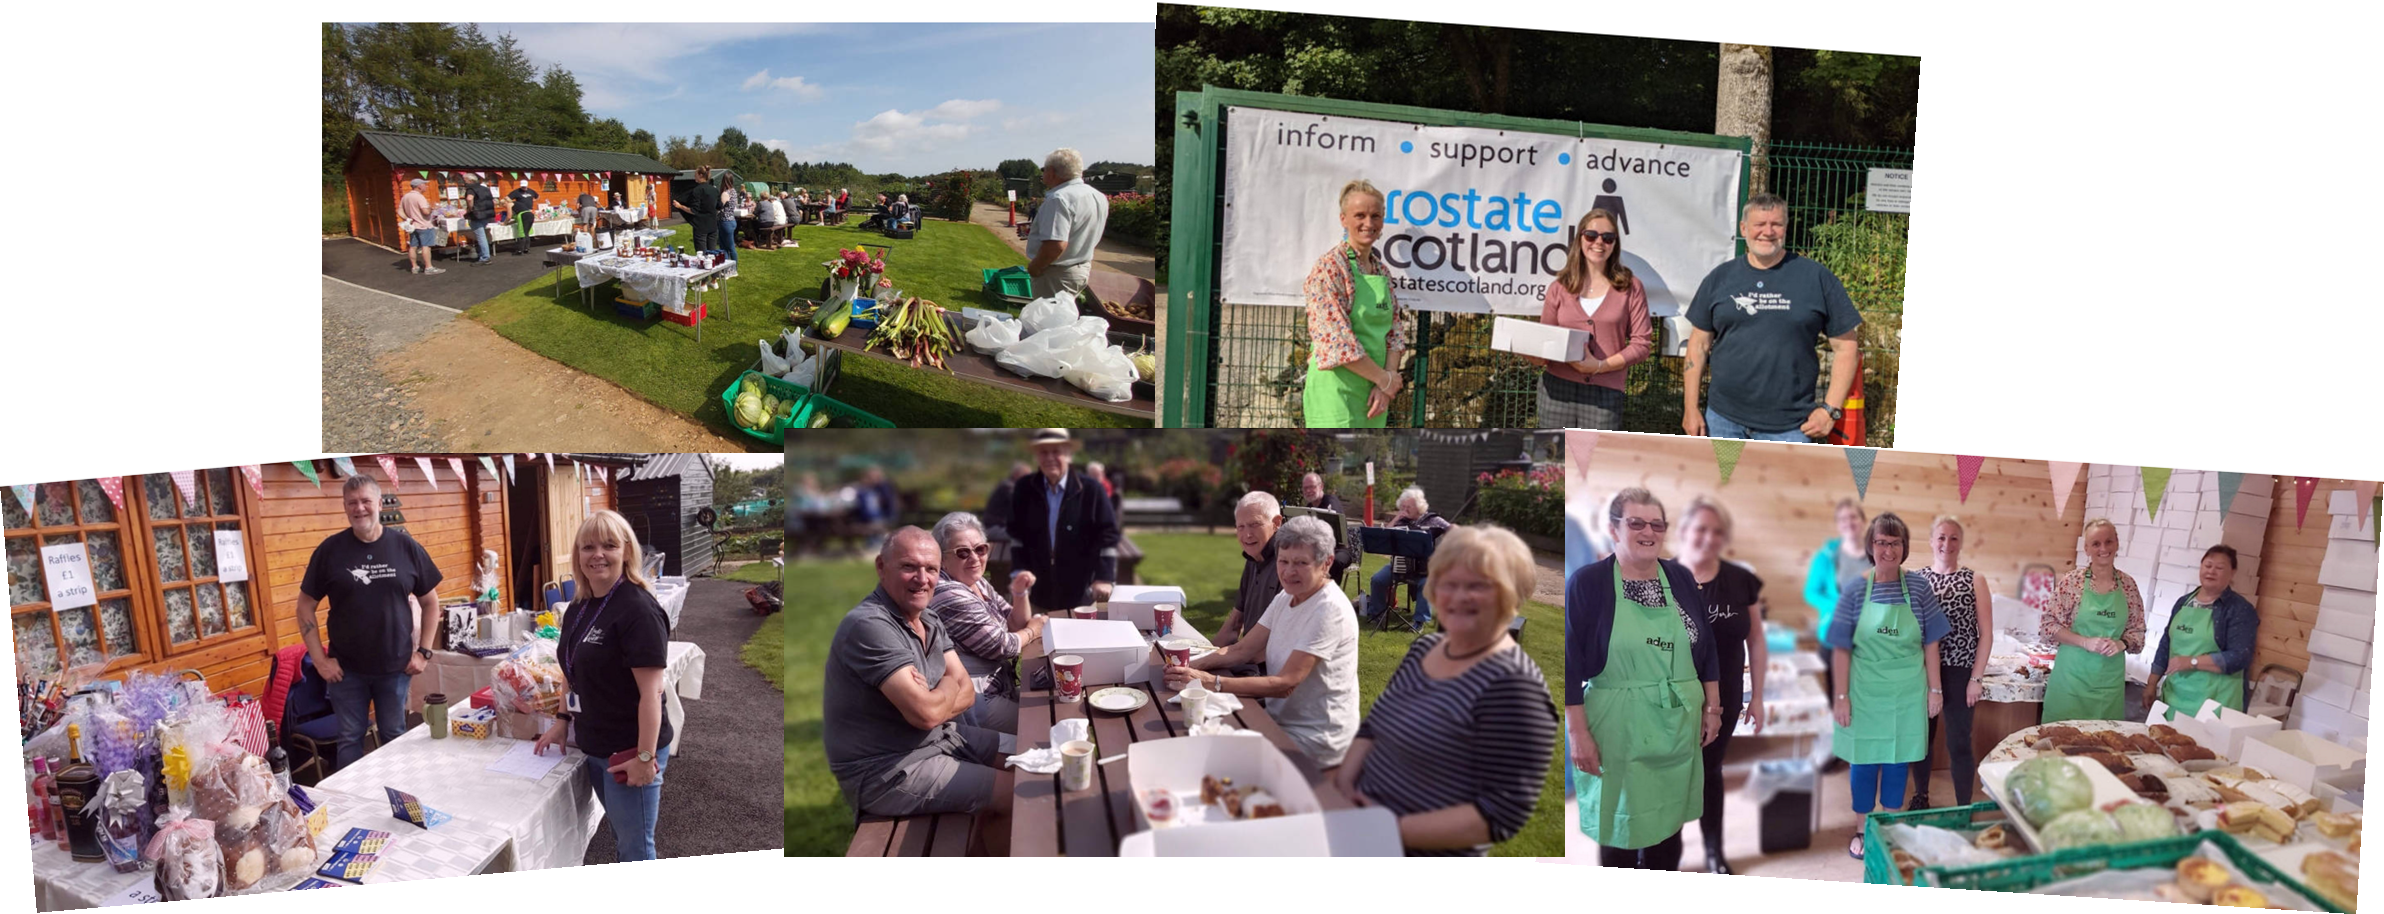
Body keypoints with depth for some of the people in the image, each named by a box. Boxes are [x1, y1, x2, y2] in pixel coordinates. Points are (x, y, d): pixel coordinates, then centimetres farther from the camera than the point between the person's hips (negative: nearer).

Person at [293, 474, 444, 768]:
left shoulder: (406, 547, -2)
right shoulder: (330, 550, -4)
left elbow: (430, 601, 5)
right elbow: (305, 606, 1)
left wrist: (424, 652, -1)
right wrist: (320, 659, -5)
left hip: (396, 666, 1)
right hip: (346, 669, 0)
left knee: (395, 736, 12)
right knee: (350, 738, 8)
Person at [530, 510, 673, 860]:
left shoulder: (638, 610, -19)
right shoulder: (577, 611, 8)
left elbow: (651, 691, -22)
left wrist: (645, 757, -23)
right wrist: (563, 722, 14)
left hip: (629, 752, -8)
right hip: (595, 748, 8)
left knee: (635, 846, 2)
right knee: (621, 835, 20)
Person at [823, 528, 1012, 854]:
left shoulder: (930, 621, 5)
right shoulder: (870, 626, -25)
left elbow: (967, 693, 2)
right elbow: (927, 713, -27)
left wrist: (928, 700, -18)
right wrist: (948, 685, -6)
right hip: (887, 770, -9)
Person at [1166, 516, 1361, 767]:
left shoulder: (1330, 610, -21)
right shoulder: (1285, 599, 6)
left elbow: (1285, 684, -25)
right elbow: (1242, 650, 4)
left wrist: (1213, 682, -30)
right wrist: (1192, 666, -14)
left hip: (1315, 738, -7)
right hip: (1282, 721, 8)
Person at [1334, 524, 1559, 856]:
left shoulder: (1512, 685, -20)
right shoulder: (1423, 648, 3)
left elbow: (1503, 812, -22)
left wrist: (1395, 829, -23)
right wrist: (1344, 781, -4)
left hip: (1421, 849, -7)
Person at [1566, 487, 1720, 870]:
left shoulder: (1681, 578, 6)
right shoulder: (1587, 582, -9)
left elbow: (1706, 649, 14)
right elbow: (1570, 663, -10)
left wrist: (1712, 708, 10)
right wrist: (1577, 732, -13)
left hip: (1678, 727, 5)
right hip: (1617, 729, -4)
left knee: (1669, 824, 13)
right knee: (1619, 828, 4)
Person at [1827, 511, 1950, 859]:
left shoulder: (1918, 586, -4)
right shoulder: (1855, 589, -8)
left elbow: (1930, 643, 2)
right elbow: (1842, 649, -5)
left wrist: (1935, 688, 1)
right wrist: (1841, 696, -7)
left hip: (1907, 691, 1)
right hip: (1865, 691, -1)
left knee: (1898, 758, 12)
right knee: (1864, 758, 9)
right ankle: (1863, 830, 25)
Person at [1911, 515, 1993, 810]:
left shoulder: (1975, 581, -2)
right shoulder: (1916, 579, 2)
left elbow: (1986, 634, -2)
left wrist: (1976, 678, -6)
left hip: (1958, 673, -2)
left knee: (1959, 743, 1)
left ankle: (1964, 809, 13)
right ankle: (1920, 797, 30)